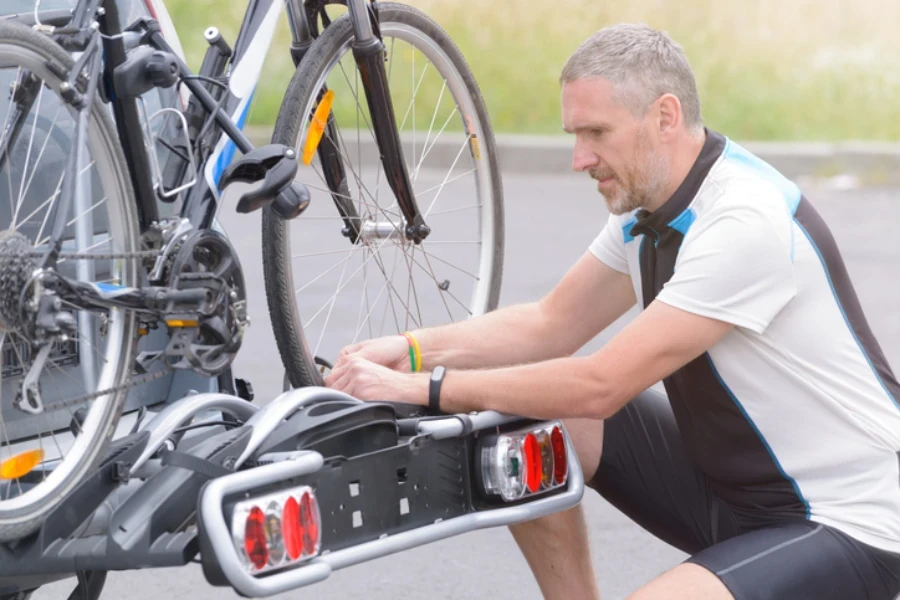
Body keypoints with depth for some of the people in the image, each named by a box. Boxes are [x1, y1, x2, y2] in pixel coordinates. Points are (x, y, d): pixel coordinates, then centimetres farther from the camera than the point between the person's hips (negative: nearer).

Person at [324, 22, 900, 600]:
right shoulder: (647, 200, 1)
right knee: (528, 423, -3)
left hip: (845, 524, -8)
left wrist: (421, 389, -22)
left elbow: (600, 388, -27)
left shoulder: (747, 222, -26)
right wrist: (414, 351, -4)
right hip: (724, 482, 8)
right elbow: (553, 325, 11)